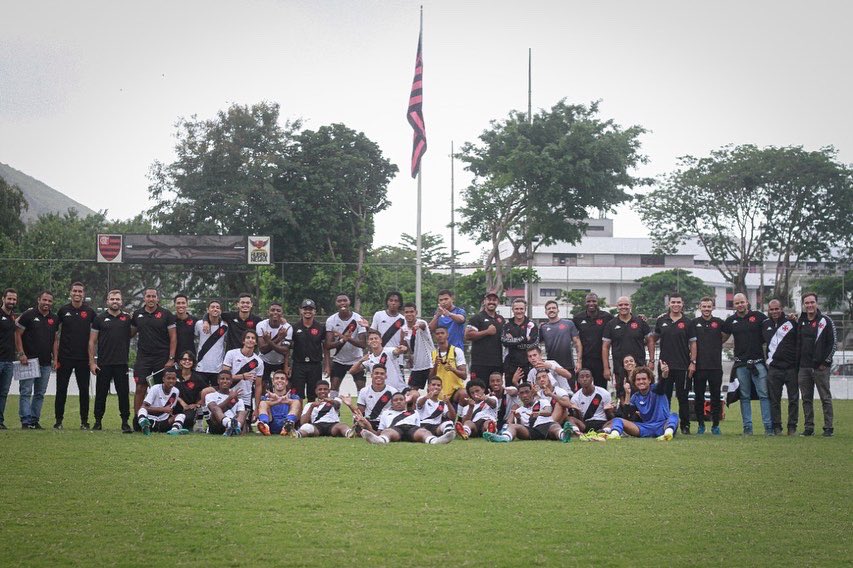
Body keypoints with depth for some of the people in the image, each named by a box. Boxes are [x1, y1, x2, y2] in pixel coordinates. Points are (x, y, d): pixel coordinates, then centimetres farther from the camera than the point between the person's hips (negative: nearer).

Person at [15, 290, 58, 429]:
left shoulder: (54, 318, 12)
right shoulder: (28, 315, -4)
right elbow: (17, 335, -4)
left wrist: (55, 358, 9)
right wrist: (21, 354, -12)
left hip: (46, 362, 6)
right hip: (29, 360, -6)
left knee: (40, 394, 8)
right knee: (26, 392, -7)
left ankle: (34, 420, 14)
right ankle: (26, 421, -8)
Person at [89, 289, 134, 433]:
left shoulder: (127, 318, 8)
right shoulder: (100, 318, 4)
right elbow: (92, 342, 3)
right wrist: (92, 362, -3)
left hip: (121, 363, 1)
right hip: (103, 364, -1)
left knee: (124, 394, -1)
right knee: (101, 394, 6)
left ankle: (125, 422, 3)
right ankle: (98, 422, 16)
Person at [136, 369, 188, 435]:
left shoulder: (176, 392, 6)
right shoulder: (155, 389, -9)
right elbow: (144, 407, -19)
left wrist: (171, 418, -4)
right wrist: (163, 409, -26)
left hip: (163, 423, 4)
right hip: (150, 420, -4)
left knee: (181, 416, -15)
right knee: (142, 410, -33)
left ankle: (174, 430, -48)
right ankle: (145, 426, -67)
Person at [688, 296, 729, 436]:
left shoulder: (718, 323, 6)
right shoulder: (695, 323, 2)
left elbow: (727, 333, 25)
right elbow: (693, 344, -3)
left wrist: (717, 344, 14)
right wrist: (692, 362, -9)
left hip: (716, 365, 1)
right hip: (699, 366, -1)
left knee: (716, 397, 3)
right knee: (699, 397, 4)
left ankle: (715, 425, 10)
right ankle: (701, 425, 12)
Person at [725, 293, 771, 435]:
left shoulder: (758, 316, 4)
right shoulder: (730, 321, 10)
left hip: (758, 361, -2)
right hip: (741, 363, 2)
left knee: (764, 395, -6)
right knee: (745, 397, 5)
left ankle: (769, 426, -4)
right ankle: (747, 427, 9)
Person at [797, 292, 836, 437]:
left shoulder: (825, 321, -2)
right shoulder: (800, 322, 12)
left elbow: (833, 343, -4)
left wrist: (825, 362, -9)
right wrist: (798, 363, 7)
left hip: (820, 367, -5)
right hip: (804, 368, 5)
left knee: (825, 398, -2)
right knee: (806, 399, 6)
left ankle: (828, 428, 0)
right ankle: (808, 428, 11)